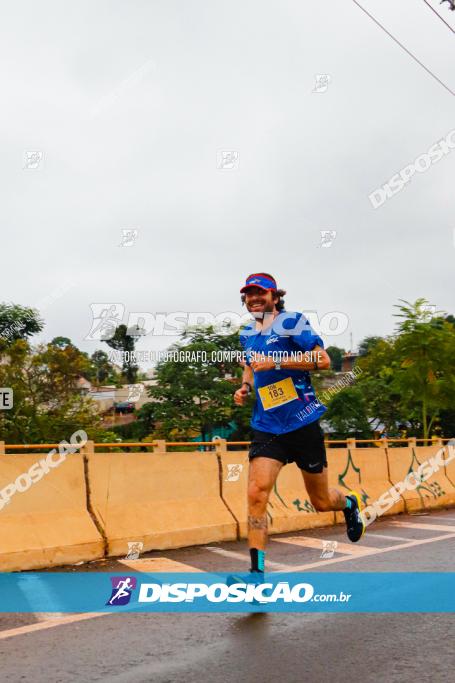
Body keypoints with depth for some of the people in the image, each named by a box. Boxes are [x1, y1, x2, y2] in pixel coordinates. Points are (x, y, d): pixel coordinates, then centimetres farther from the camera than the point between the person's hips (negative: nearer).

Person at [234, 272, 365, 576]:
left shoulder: (291, 321, -7)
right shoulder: (247, 333, 11)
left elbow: (323, 359, -18)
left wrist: (276, 361, -23)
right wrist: (245, 387, 9)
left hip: (303, 423, -4)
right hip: (267, 427, 4)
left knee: (322, 502, 11)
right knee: (256, 493, -15)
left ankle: (350, 502, 46)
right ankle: (257, 569, -8)